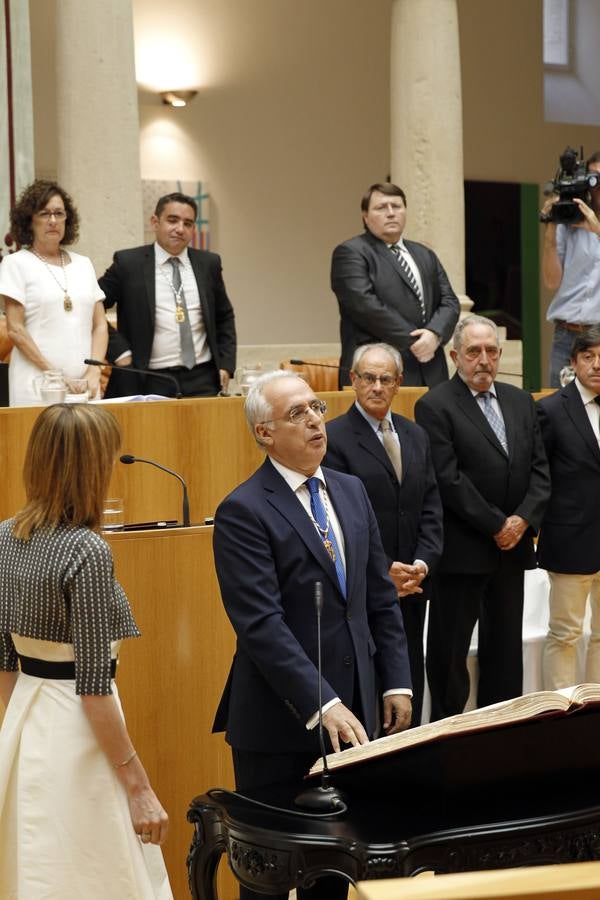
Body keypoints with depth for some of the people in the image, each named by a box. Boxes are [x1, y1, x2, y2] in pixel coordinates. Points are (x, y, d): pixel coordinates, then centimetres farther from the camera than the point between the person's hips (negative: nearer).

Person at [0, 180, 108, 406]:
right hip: (37, 384, -4)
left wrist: (94, 372, -3)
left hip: (85, 382, 4)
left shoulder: (83, 264, 15)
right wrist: (54, 375, -12)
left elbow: (99, 325, 12)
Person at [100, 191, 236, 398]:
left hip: (203, 381, 3)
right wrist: (119, 351, -5)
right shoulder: (128, 263, 0)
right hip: (149, 383, -3)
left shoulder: (208, 263, 10)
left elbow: (224, 317, 19)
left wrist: (226, 365, 9)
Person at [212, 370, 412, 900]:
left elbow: (380, 598, 13)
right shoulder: (244, 512, -12)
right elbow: (262, 624, -20)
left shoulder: (351, 491, 10)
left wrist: (397, 682, 6)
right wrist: (324, 706, -25)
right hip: (281, 718, -6)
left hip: (353, 708, 6)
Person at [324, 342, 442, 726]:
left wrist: (424, 563, -5)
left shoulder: (416, 435, 13)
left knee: (409, 690, 10)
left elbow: (431, 508, 10)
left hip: (412, 588, 6)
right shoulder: (334, 437, -7)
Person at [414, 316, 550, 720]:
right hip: (462, 550, -6)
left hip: (512, 546, 6)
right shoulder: (435, 406, -8)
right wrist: (496, 526, -14)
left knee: (506, 646, 12)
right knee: (450, 649, 2)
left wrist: (522, 519, -7)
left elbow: (540, 470, 9)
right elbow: (449, 480, -15)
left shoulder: (521, 401, 12)